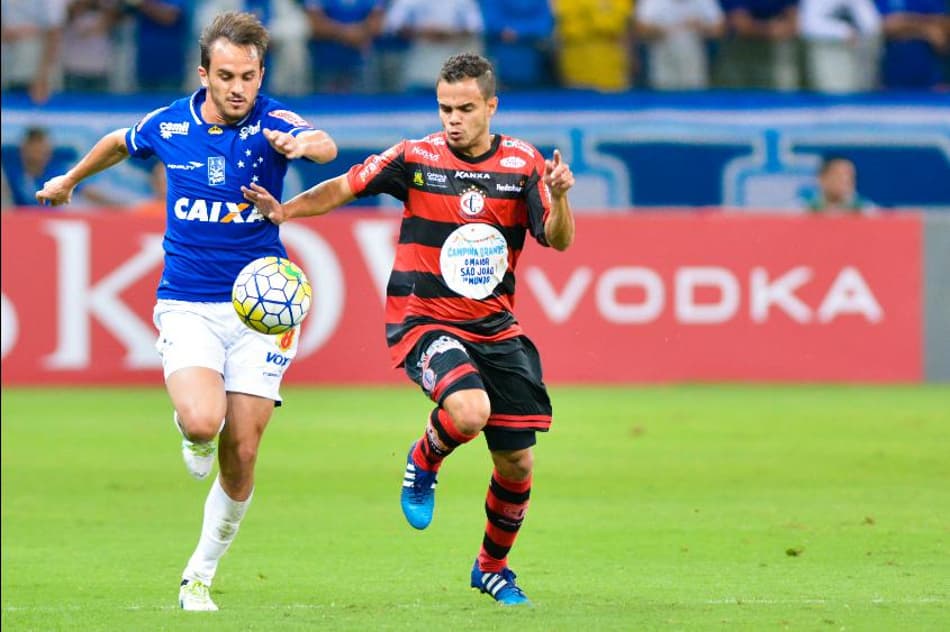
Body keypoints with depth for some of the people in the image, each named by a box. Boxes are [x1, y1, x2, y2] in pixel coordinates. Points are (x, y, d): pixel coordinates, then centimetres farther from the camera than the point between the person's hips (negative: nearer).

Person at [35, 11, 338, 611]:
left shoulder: (273, 122, -9)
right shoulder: (168, 125, -1)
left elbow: (326, 145, -32)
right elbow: (119, 143, 23)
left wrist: (303, 142, -56)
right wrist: (72, 178, 38)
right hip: (187, 307, 0)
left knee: (240, 456, -1)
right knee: (202, 420, -26)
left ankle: (200, 575, 19)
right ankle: (194, 442, 13)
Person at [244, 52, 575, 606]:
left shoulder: (522, 164, -2)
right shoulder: (416, 159, -6)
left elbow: (558, 241, -8)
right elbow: (345, 187, 3)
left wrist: (559, 198, -28)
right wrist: (287, 209, -12)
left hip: (495, 327, 3)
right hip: (422, 320, -3)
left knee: (517, 463, 4)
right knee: (468, 412, -33)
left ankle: (493, 567, 30)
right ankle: (425, 460, 3)